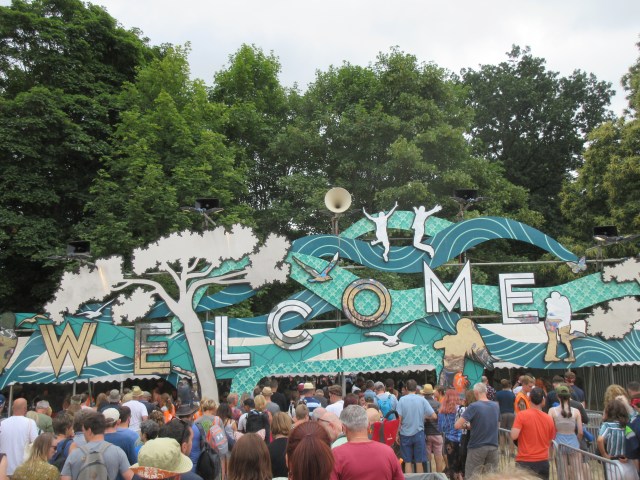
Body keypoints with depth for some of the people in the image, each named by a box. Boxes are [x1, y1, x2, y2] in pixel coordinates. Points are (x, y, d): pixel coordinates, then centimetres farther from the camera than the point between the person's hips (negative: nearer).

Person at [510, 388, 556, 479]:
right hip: (543, 462, 4)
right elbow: (551, 442, 10)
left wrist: (513, 429, 2)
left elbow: (514, 436, -18)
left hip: (524, 461, -4)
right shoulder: (549, 419, 0)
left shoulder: (522, 415, -12)